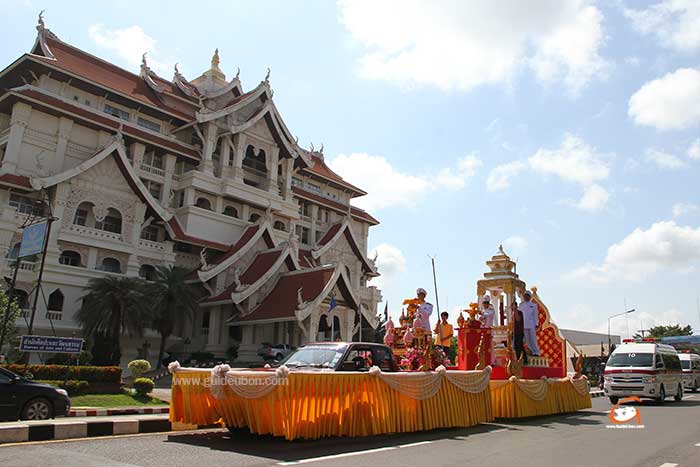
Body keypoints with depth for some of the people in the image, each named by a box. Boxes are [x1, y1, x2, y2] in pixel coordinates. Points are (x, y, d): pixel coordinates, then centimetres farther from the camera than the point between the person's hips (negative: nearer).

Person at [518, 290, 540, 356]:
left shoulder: (533, 305, 2)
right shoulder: (521, 305, 10)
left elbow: (535, 315, 1)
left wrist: (536, 324, -3)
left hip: (531, 325, -3)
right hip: (524, 325, 3)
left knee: (533, 339, -3)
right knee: (527, 340, 4)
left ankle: (536, 352, 7)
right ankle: (532, 351, 14)